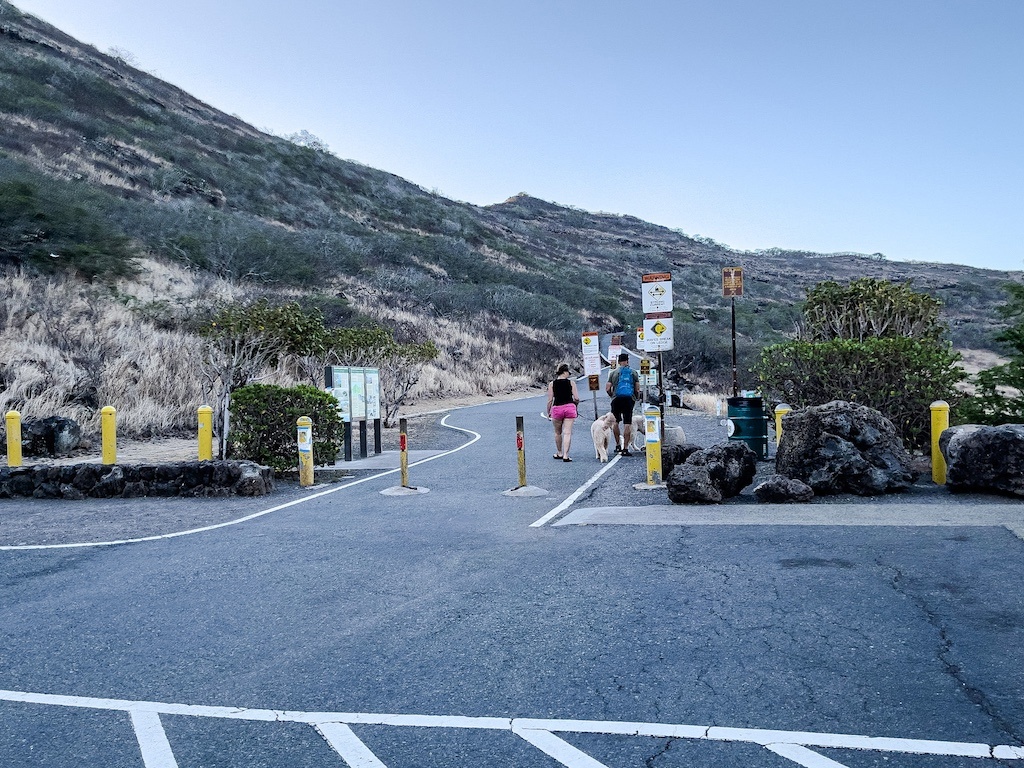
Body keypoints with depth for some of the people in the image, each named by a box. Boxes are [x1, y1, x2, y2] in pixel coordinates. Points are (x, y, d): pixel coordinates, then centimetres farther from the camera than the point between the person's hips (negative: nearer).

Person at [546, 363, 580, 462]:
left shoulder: (552, 384, 2)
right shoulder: (571, 382, 1)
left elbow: (550, 400, 0)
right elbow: (576, 398, -3)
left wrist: (548, 412, 10)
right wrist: (575, 405, 18)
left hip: (557, 408, 1)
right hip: (569, 407, -1)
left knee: (558, 432, 18)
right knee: (567, 433, 0)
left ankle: (559, 453, 30)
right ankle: (565, 455, -5)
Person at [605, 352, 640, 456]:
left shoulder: (613, 373, 7)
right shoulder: (633, 372, 7)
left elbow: (607, 389, 2)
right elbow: (637, 389, 4)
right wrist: (637, 398, 21)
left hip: (617, 399, 0)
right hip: (629, 399, 0)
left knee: (615, 422, 15)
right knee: (627, 424, -1)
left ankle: (617, 445, 17)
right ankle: (625, 448, -4)